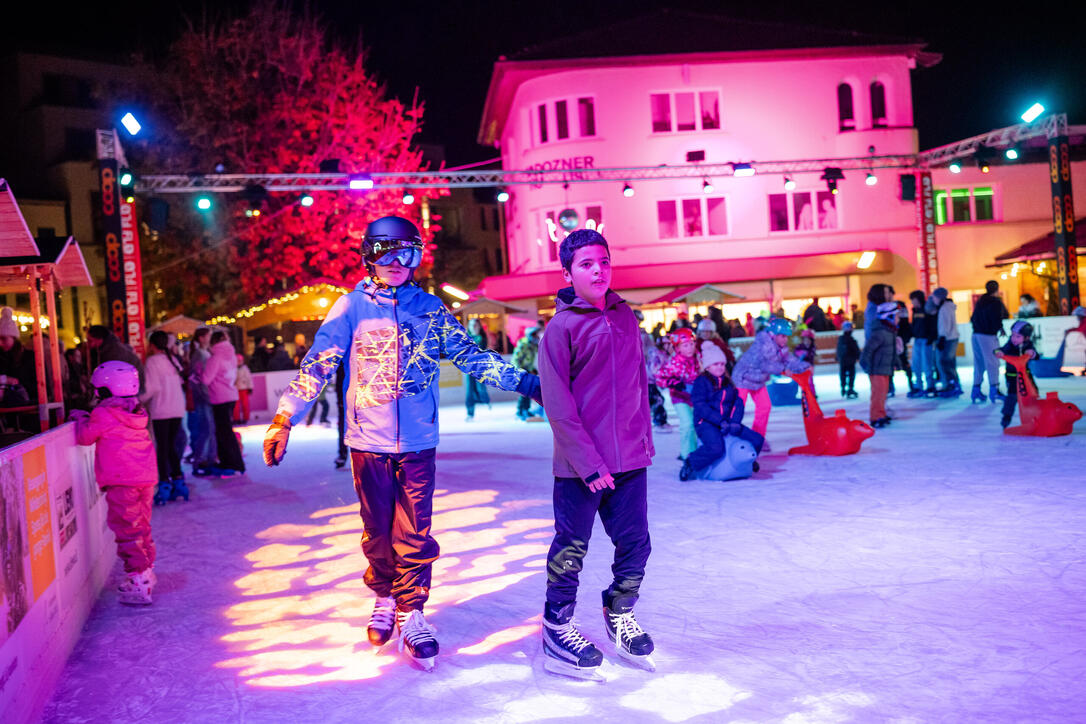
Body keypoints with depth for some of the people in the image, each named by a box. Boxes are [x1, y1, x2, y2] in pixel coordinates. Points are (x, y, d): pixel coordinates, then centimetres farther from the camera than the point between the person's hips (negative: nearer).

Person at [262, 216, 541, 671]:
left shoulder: (430, 309, 6)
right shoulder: (352, 307, 0)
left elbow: (469, 355, 8)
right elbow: (318, 365, -4)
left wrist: (527, 383, 3)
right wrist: (285, 418, -12)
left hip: (418, 444, 1)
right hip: (369, 444, -1)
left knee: (414, 534, 1)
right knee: (377, 531, 11)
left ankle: (410, 612, 16)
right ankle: (383, 599, 32)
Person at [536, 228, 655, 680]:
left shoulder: (625, 317, 9)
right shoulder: (561, 327, -9)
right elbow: (558, 405, -12)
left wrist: (646, 439, 13)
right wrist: (589, 462, -15)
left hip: (629, 459, 5)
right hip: (580, 466, -5)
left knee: (635, 544, 11)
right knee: (570, 550, 6)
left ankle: (619, 613, 33)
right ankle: (557, 629, 23)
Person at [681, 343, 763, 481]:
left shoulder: (728, 382, 17)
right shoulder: (701, 381, -2)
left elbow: (738, 403, 9)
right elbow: (700, 406, -13)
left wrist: (734, 422, -10)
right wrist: (720, 421, -21)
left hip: (727, 422, 6)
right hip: (706, 423, -6)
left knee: (757, 439, -2)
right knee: (716, 447, -36)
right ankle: (690, 463, -12)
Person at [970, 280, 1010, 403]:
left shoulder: (980, 301, 15)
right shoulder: (996, 302, -6)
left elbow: (973, 318, 16)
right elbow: (1000, 318, -13)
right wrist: (1000, 328, 3)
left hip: (976, 334, 7)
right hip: (988, 336, -7)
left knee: (979, 364, 11)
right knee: (993, 363, -4)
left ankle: (976, 391, 12)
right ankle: (994, 391, -7)